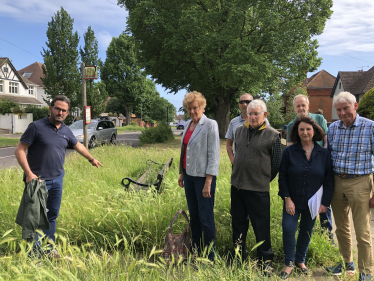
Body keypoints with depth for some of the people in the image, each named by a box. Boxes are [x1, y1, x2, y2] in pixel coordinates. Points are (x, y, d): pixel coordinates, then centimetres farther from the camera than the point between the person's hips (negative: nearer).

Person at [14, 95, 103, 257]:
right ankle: (35, 252, 13)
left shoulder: (66, 130, 7)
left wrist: (91, 159, 36)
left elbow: (78, 145, 25)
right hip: (37, 180, -6)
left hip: (57, 180, 6)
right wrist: (29, 173, -20)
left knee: (52, 216, 15)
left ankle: (49, 249, 29)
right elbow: (20, 150, -11)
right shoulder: (37, 127, -10)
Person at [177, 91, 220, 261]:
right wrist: (181, 173, 15)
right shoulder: (188, 124, 11)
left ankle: (210, 257, 14)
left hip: (203, 176, -7)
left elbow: (214, 155, -14)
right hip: (189, 175, 7)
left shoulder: (210, 125, -11)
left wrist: (208, 183, -17)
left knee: (206, 219, 0)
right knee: (193, 217, 15)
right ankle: (196, 252, 29)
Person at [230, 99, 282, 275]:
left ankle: (265, 261, 21)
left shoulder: (273, 135, -6)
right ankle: (239, 257, 33)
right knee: (238, 223, 16)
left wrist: (263, 180, 6)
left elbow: (276, 163, -1)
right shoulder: (239, 131, 8)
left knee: (261, 227, 4)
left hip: (258, 190, -5)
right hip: (237, 186, 5)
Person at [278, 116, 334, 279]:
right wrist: (287, 199, -10)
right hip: (293, 201, -1)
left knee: (306, 231, 13)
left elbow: (329, 180, 1)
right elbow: (282, 177, -4)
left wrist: (325, 202, -3)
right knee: (288, 228, -10)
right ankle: (289, 263, 10)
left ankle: (300, 260, 35)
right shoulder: (289, 152, -6)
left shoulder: (324, 154, -3)